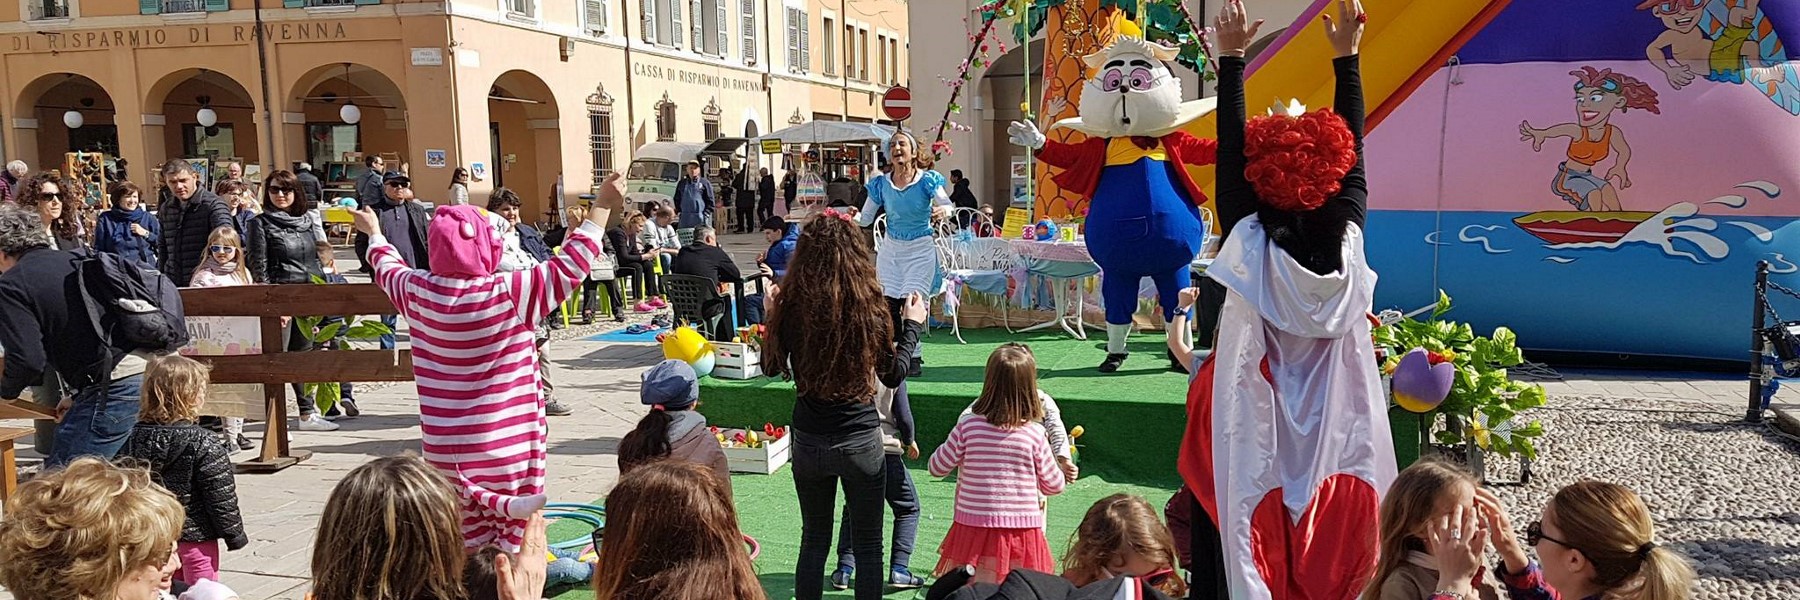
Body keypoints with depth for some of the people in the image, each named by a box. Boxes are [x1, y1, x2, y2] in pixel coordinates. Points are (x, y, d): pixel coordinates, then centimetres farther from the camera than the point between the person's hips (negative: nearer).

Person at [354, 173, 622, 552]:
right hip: (507, 449, -4)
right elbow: (570, 265, -12)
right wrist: (603, 206, -5)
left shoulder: (420, 292, -2)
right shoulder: (511, 293, -16)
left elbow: (388, 268, 20)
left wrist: (374, 233, 41)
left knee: (464, 542, 13)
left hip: (444, 449, 4)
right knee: (515, 541, 3)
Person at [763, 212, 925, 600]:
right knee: (867, 546, 12)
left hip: (808, 443, 2)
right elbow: (893, 376, -2)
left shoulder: (791, 308, -12)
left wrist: (771, 317, 15)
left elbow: (772, 367, 3)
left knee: (814, 539, 19)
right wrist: (912, 327, 10)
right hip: (862, 442, -2)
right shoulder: (870, 309, -15)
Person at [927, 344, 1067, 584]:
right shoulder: (1035, 434, -9)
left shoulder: (968, 426, -11)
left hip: (974, 528, 0)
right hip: (1022, 531, 0)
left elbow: (937, 467, 2)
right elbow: (1053, 485, 3)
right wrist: (1065, 475, 25)